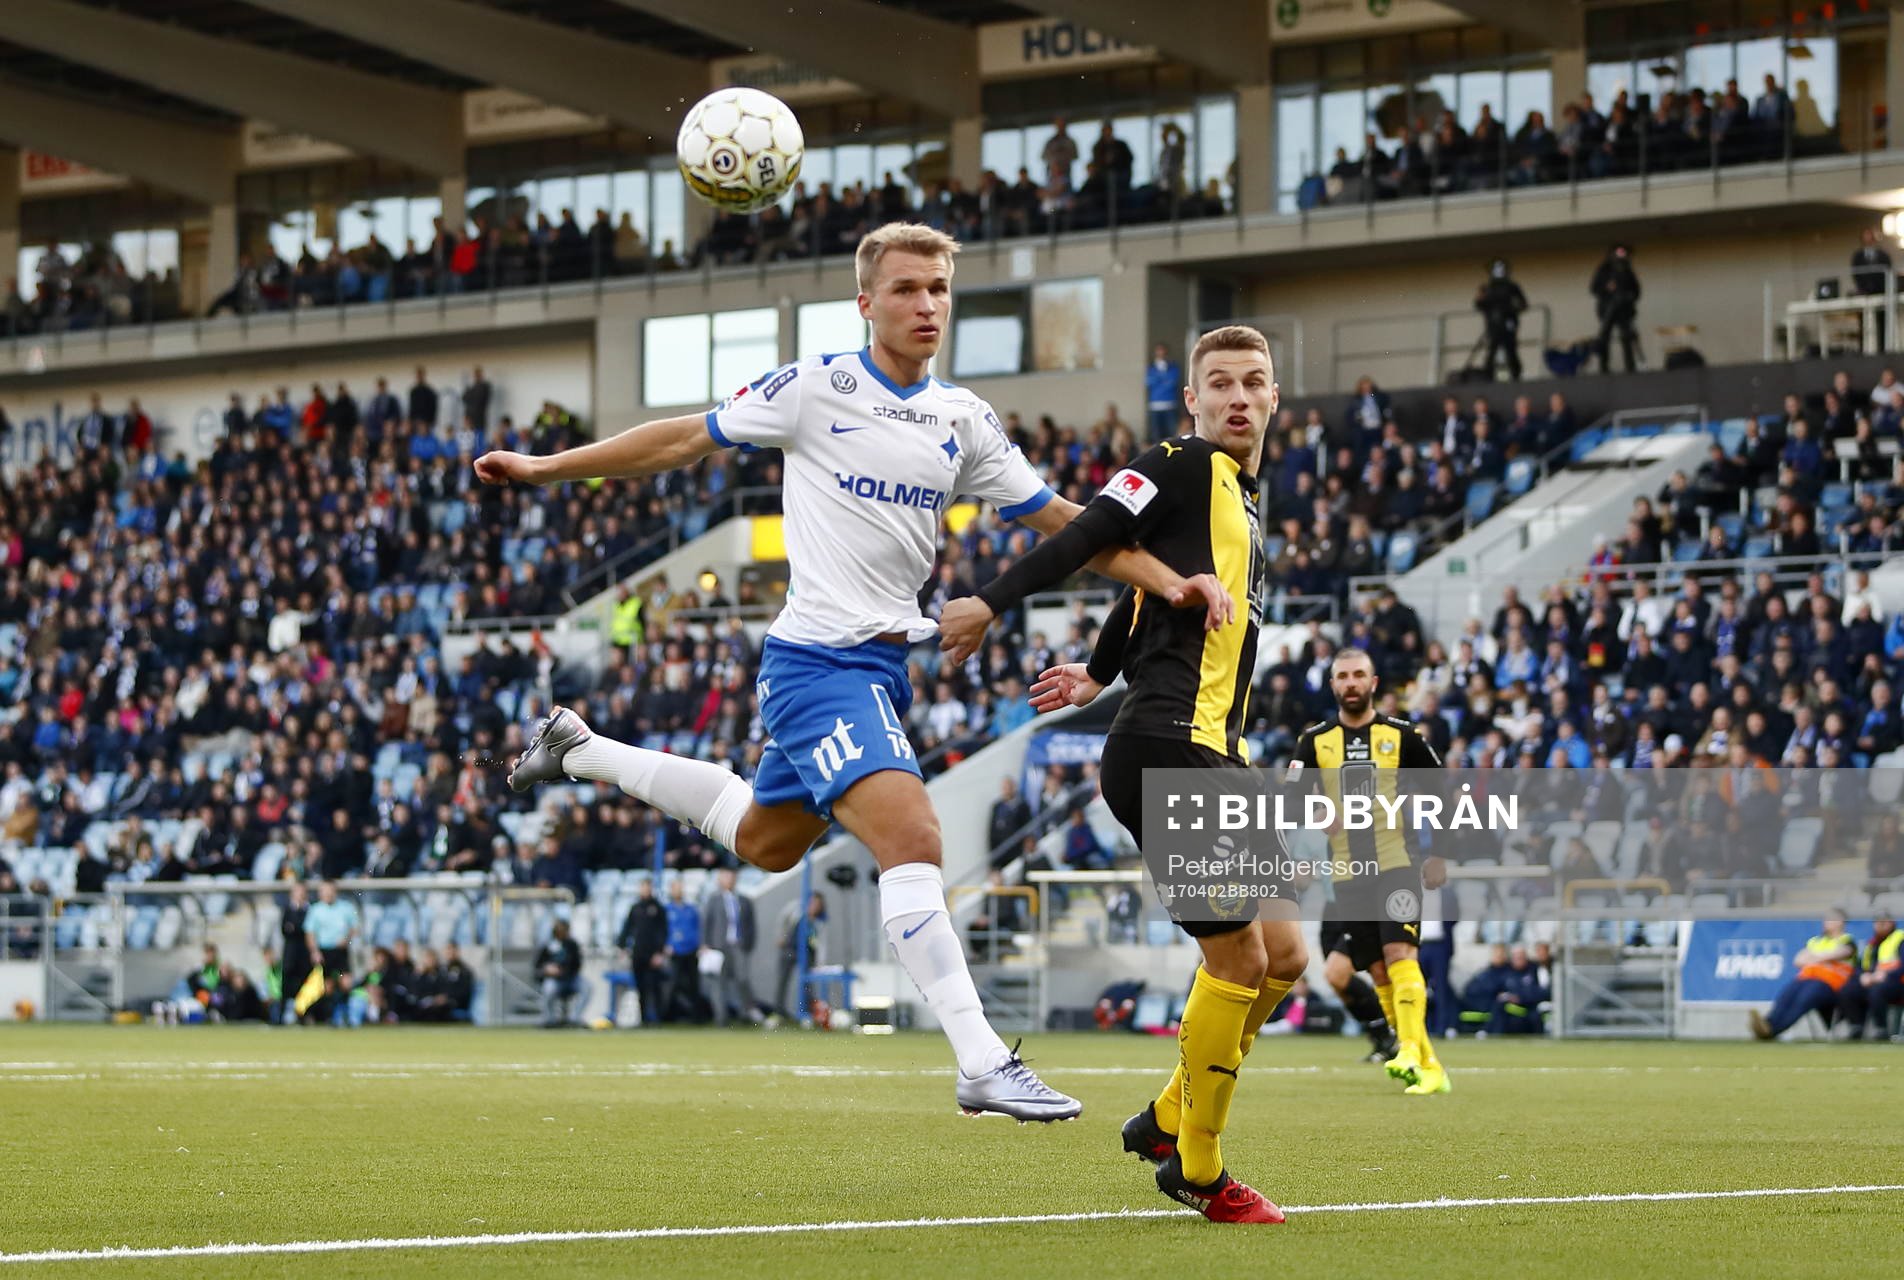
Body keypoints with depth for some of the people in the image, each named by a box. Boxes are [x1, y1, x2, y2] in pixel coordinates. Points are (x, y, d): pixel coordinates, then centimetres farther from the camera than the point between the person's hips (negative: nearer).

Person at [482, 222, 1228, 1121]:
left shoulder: (963, 422, 8)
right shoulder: (815, 390, -6)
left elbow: (1058, 522, 11)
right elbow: (686, 440, 4)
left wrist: (1170, 581, -1)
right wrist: (547, 468, 5)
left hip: (883, 665, 7)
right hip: (817, 658, -7)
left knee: (764, 841, 22)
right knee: (912, 839, -22)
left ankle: (581, 751, 41)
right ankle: (982, 1065, -24)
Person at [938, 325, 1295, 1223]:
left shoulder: (1242, 500, 22)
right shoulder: (1186, 466, -5)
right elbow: (1087, 537, -15)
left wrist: (1100, 673, 43)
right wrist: (992, 604, -24)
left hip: (1210, 752, 10)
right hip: (1170, 750, -10)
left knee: (1281, 954, 10)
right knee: (1239, 960, -8)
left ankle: (1168, 1121, 22)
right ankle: (1198, 1171, 6)